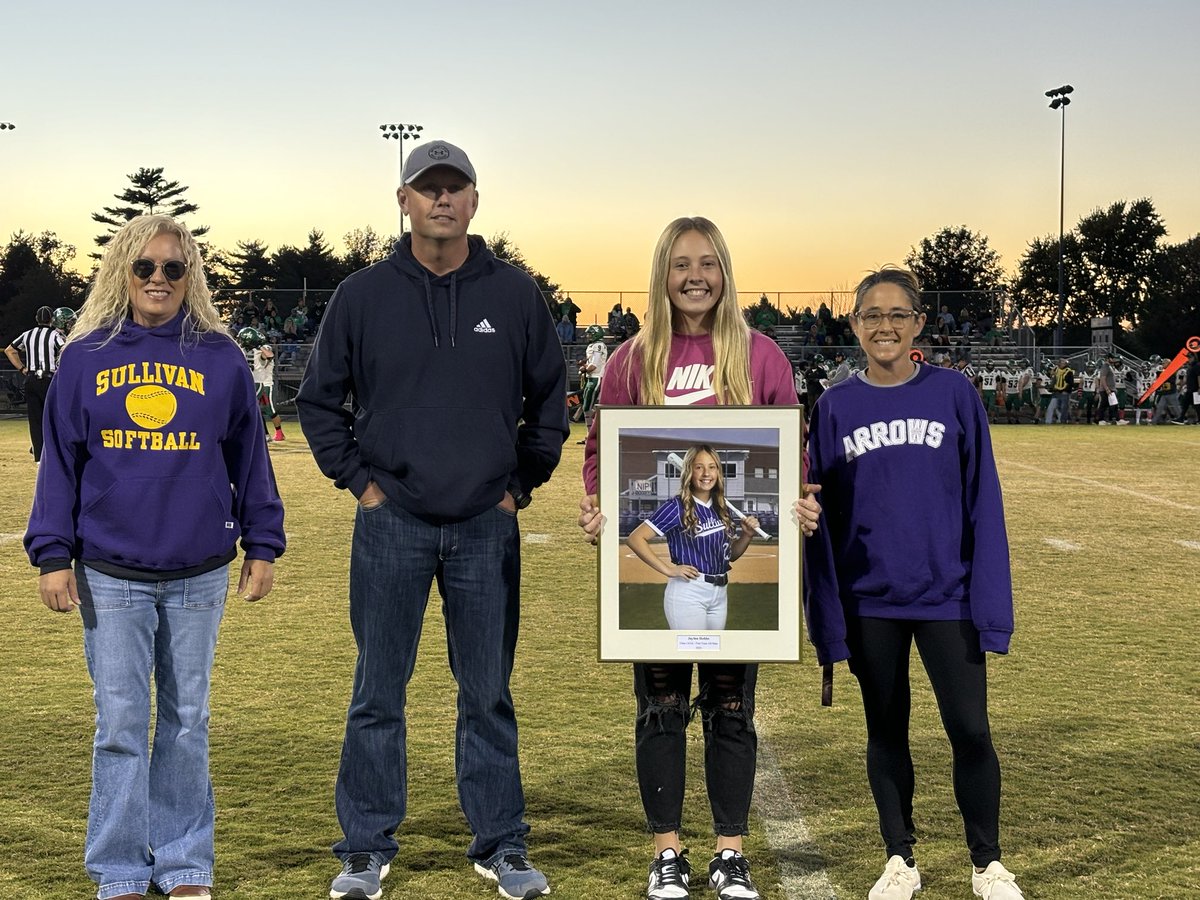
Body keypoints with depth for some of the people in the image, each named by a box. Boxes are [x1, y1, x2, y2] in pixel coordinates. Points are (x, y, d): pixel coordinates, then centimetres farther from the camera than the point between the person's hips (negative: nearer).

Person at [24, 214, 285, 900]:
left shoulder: (221, 358, 3)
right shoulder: (86, 357, 3)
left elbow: (249, 456, 8)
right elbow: (61, 461, 5)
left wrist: (262, 546, 6)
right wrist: (53, 554, 0)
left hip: (199, 574, 1)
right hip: (110, 574, 0)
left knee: (187, 721, 9)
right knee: (121, 723, 3)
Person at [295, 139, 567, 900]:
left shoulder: (516, 295, 2)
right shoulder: (363, 296, 0)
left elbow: (551, 400, 11)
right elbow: (320, 400, 9)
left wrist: (521, 484, 4)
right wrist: (359, 480, 1)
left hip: (487, 526, 1)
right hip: (392, 524, 0)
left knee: (490, 694, 8)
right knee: (378, 694, 5)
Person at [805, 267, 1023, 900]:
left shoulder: (953, 395, -2)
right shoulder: (836, 406, 1)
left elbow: (983, 503, -2)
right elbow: (822, 516, 3)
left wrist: (990, 603, -7)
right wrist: (827, 615, -1)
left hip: (946, 594, -1)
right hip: (870, 602, 1)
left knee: (970, 730, 1)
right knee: (886, 732, 12)